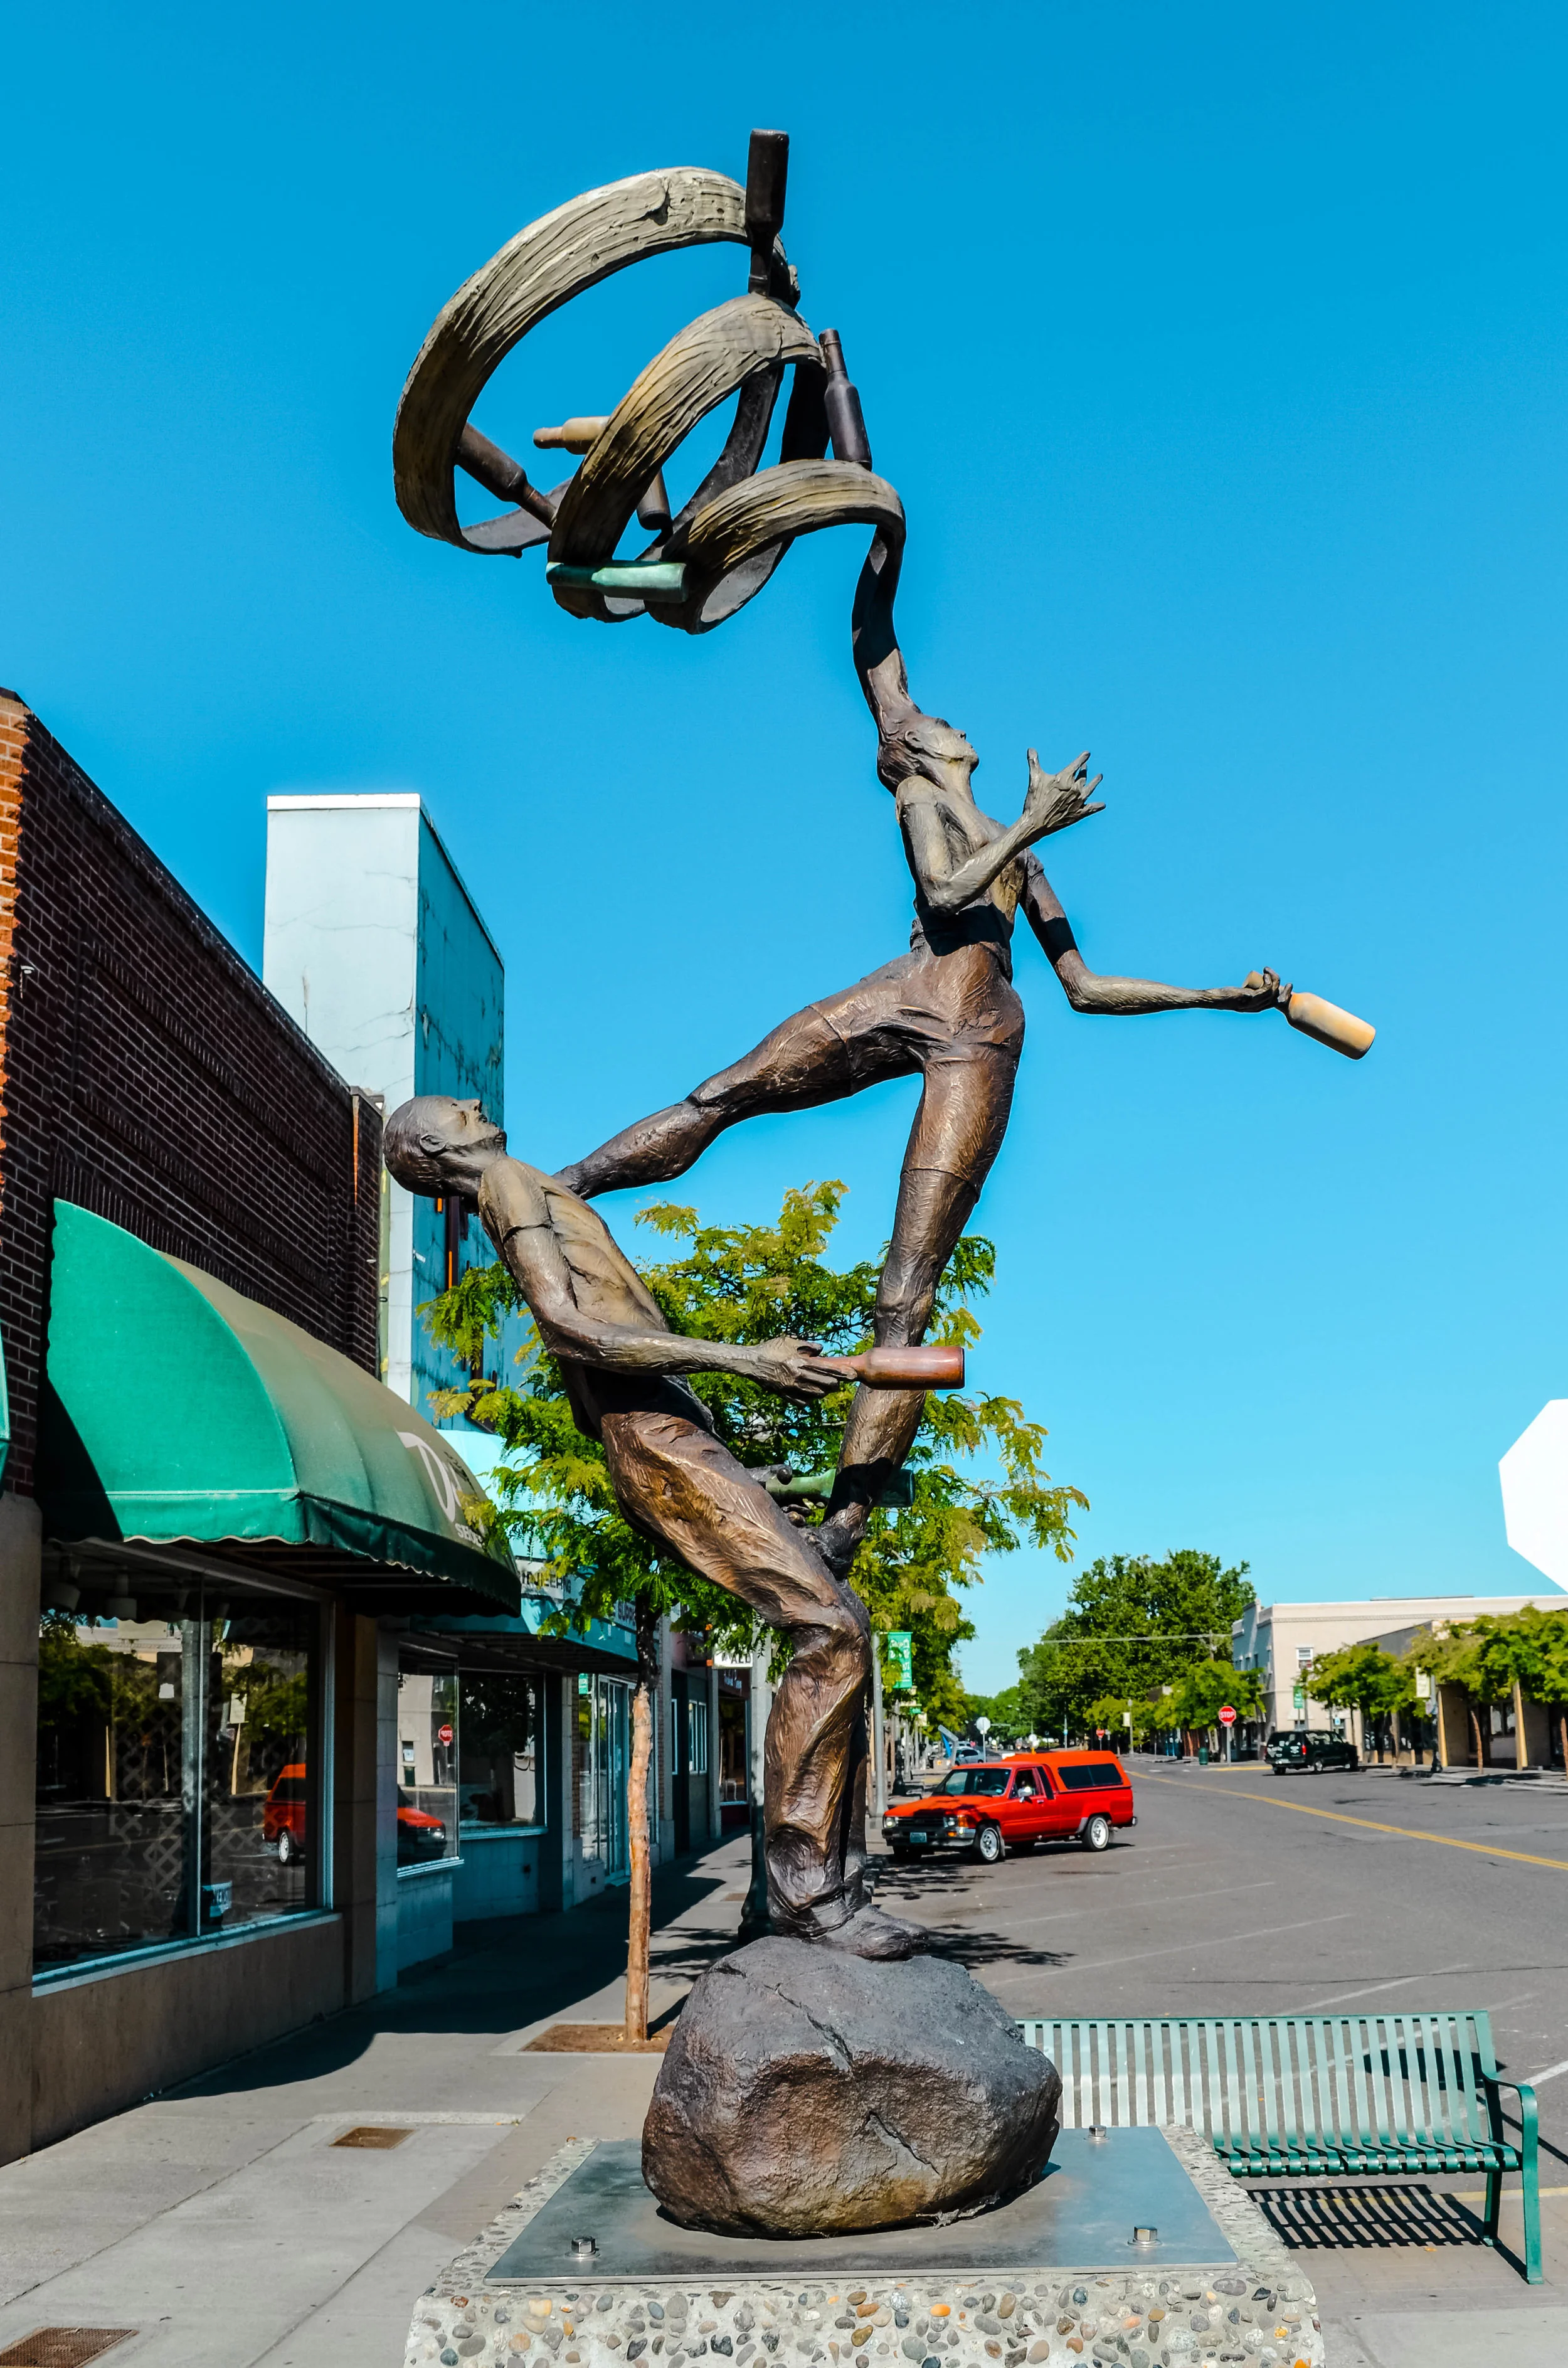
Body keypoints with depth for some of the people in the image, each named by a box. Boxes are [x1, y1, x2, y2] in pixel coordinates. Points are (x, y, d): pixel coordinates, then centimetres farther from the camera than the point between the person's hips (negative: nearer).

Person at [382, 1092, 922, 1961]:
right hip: (654, 1438, -9)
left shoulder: (538, 1193, 27)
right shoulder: (510, 1183, -2)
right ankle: (801, 1886, -17)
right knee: (827, 1624, -19)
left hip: (678, 1440, 9)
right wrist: (739, 1358, -23)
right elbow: (568, 1328, -18)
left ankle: (839, 1886, 3)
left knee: (838, 1625, 4)